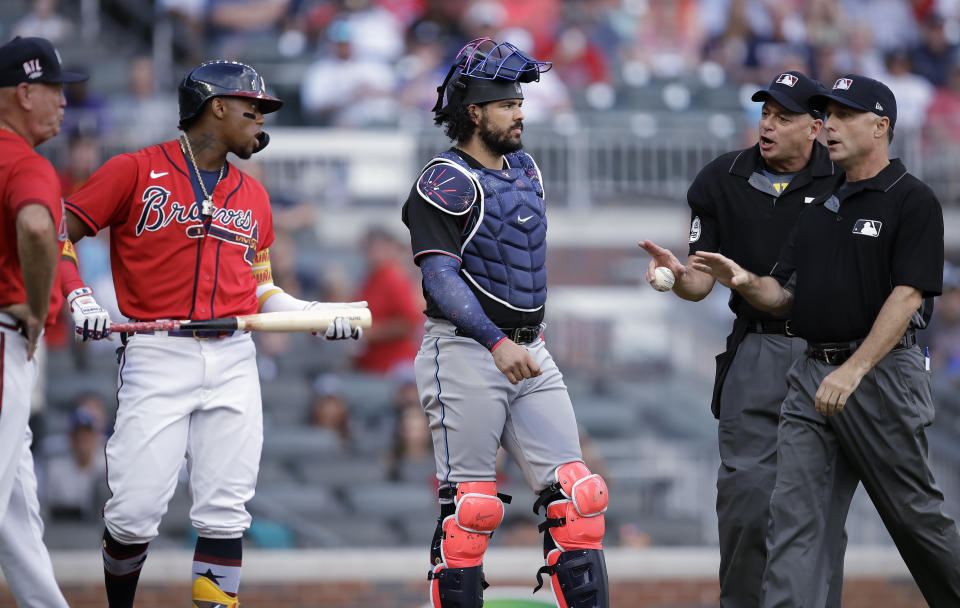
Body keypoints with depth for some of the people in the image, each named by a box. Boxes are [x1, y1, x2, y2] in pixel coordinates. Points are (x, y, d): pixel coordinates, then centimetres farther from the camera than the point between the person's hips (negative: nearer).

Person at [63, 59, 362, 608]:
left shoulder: (252, 196, 18)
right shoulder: (135, 172, 2)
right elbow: (57, 234, 2)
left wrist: (313, 314, 5)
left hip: (233, 361, 5)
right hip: (157, 357, -5)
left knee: (226, 511, -3)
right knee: (136, 512, -9)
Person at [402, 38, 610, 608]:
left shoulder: (525, 169, 16)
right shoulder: (445, 182, -9)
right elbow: (441, 278, -18)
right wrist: (497, 343, -28)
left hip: (528, 352, 7)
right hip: (465, 353, -7)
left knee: (576, 496, 0)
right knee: (470, 509, -7)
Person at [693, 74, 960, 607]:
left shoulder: (912, 201, -5)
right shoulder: (820, 209, 17)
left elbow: (907, 296, -15)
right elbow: (786, 298, 17)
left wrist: (853, 372, -23)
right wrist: (744, 282, -6)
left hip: (881, 374, -6)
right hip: (812, 377, 7)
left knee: (914, 513, 4)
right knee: (793, 517, -5)